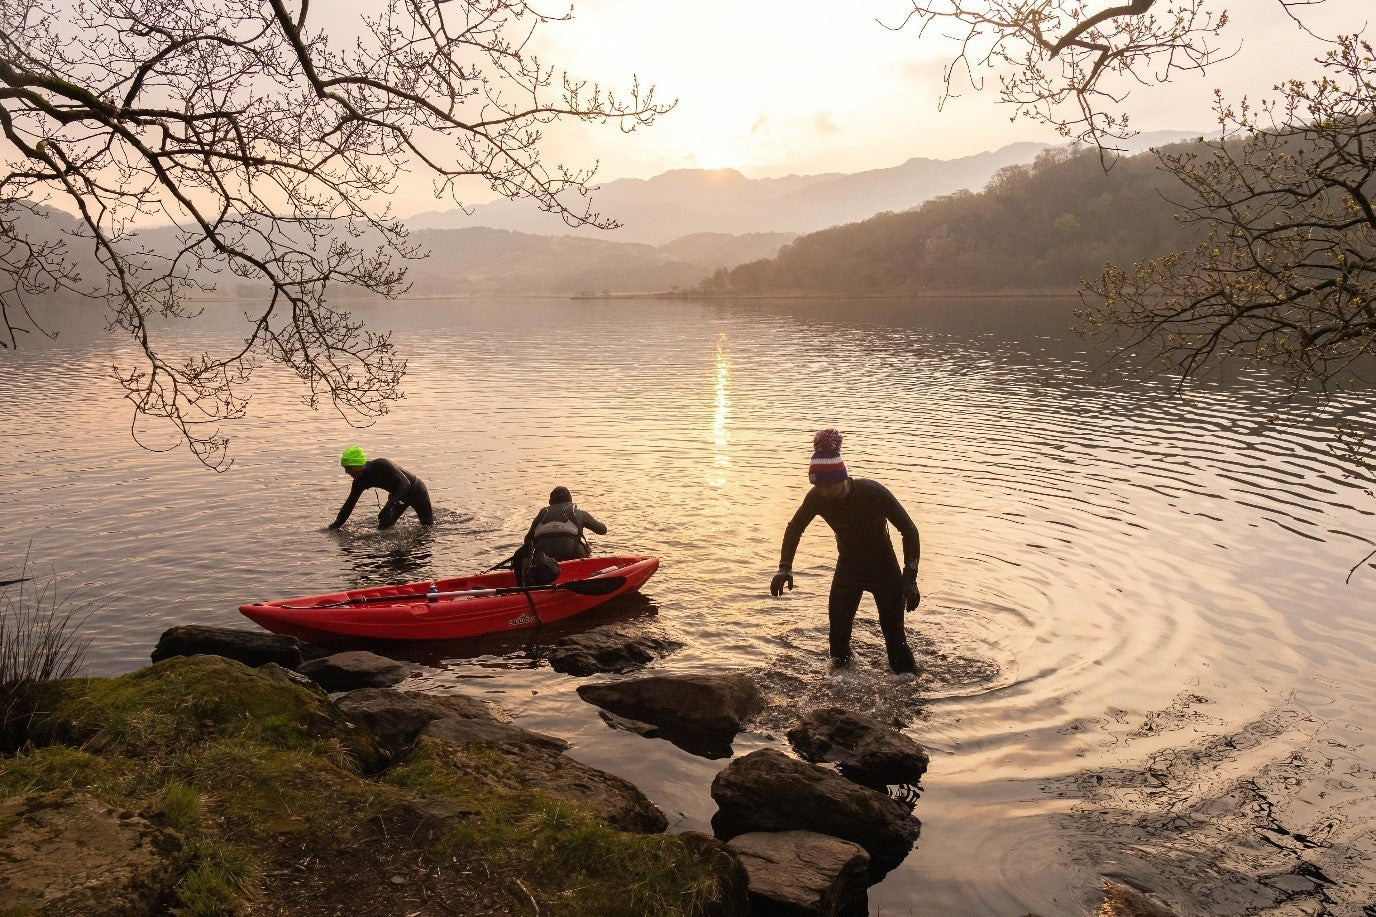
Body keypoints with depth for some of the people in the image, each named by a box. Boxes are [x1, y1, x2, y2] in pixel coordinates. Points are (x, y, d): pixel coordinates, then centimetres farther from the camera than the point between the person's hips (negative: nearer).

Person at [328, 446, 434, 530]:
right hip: (398, 494, 6)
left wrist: (391, 505, -50)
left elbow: (405, 483, -41)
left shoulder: (381, 465, -35)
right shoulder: (360, 481, -13)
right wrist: (334, 526, -12)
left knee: (428, 526, 9)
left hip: (415, 489, -6)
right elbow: (349, 504, -6)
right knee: (383, 526, -9)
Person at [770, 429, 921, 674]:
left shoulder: (873, 493, -29)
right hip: (848, 568, 4)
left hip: (884, 569, -3)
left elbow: (909, 531, -22)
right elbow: (794, 528, -1)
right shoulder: (817, 497, -18)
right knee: (838, 630, -1)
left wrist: (910, 579, -26)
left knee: (894, 634, -5)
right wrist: (785, 567, -14)